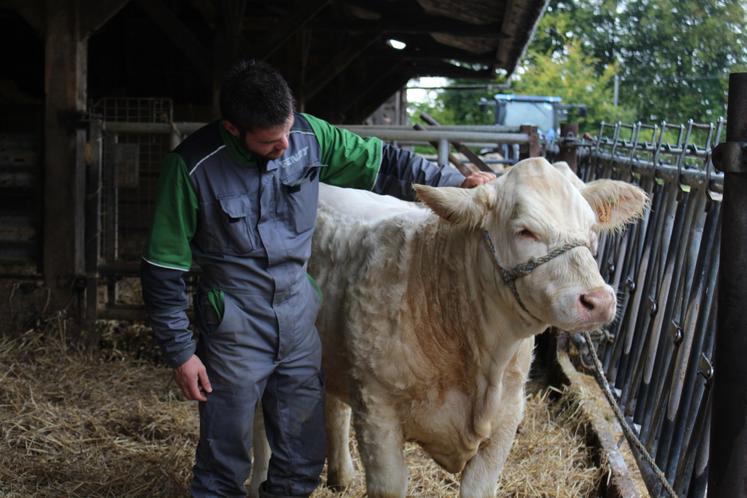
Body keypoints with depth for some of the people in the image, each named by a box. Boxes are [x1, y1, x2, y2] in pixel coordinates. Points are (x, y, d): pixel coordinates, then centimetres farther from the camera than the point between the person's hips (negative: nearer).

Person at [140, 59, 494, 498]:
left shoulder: (310, 136, -8)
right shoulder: (192, 167, -19)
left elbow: (382, 161, 5)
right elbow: (165, 267, -12)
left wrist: (455, 183, -6)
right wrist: (180, 351, -11)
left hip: (299, 317, 4)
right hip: (233, 326, -4)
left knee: (304, 460, 13)